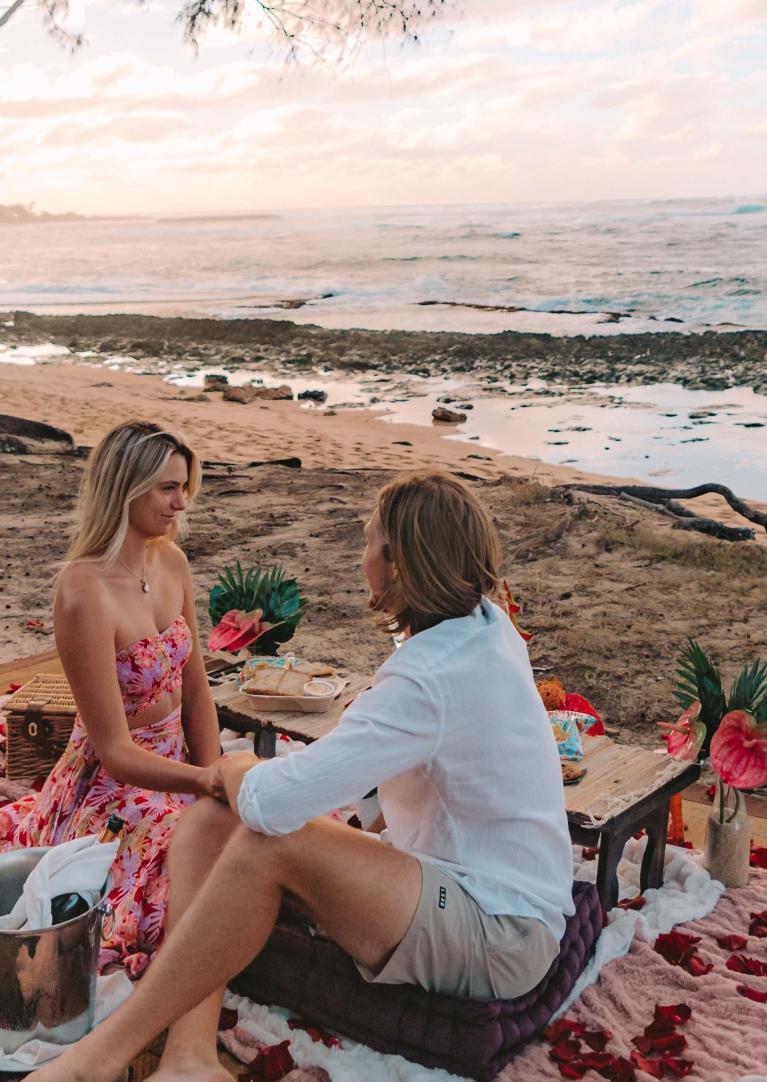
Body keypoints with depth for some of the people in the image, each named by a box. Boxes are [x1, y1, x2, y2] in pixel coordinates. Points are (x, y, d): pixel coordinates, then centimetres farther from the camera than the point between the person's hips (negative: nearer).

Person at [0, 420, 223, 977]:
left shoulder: (171, 561, -1)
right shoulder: (85, 595, -26)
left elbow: (196, 691, 4)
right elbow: (116, 752, -22)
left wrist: (213, 780, -6)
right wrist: (214, 782, -29)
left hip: (178, 763, 8)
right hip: (113, 786, -8)